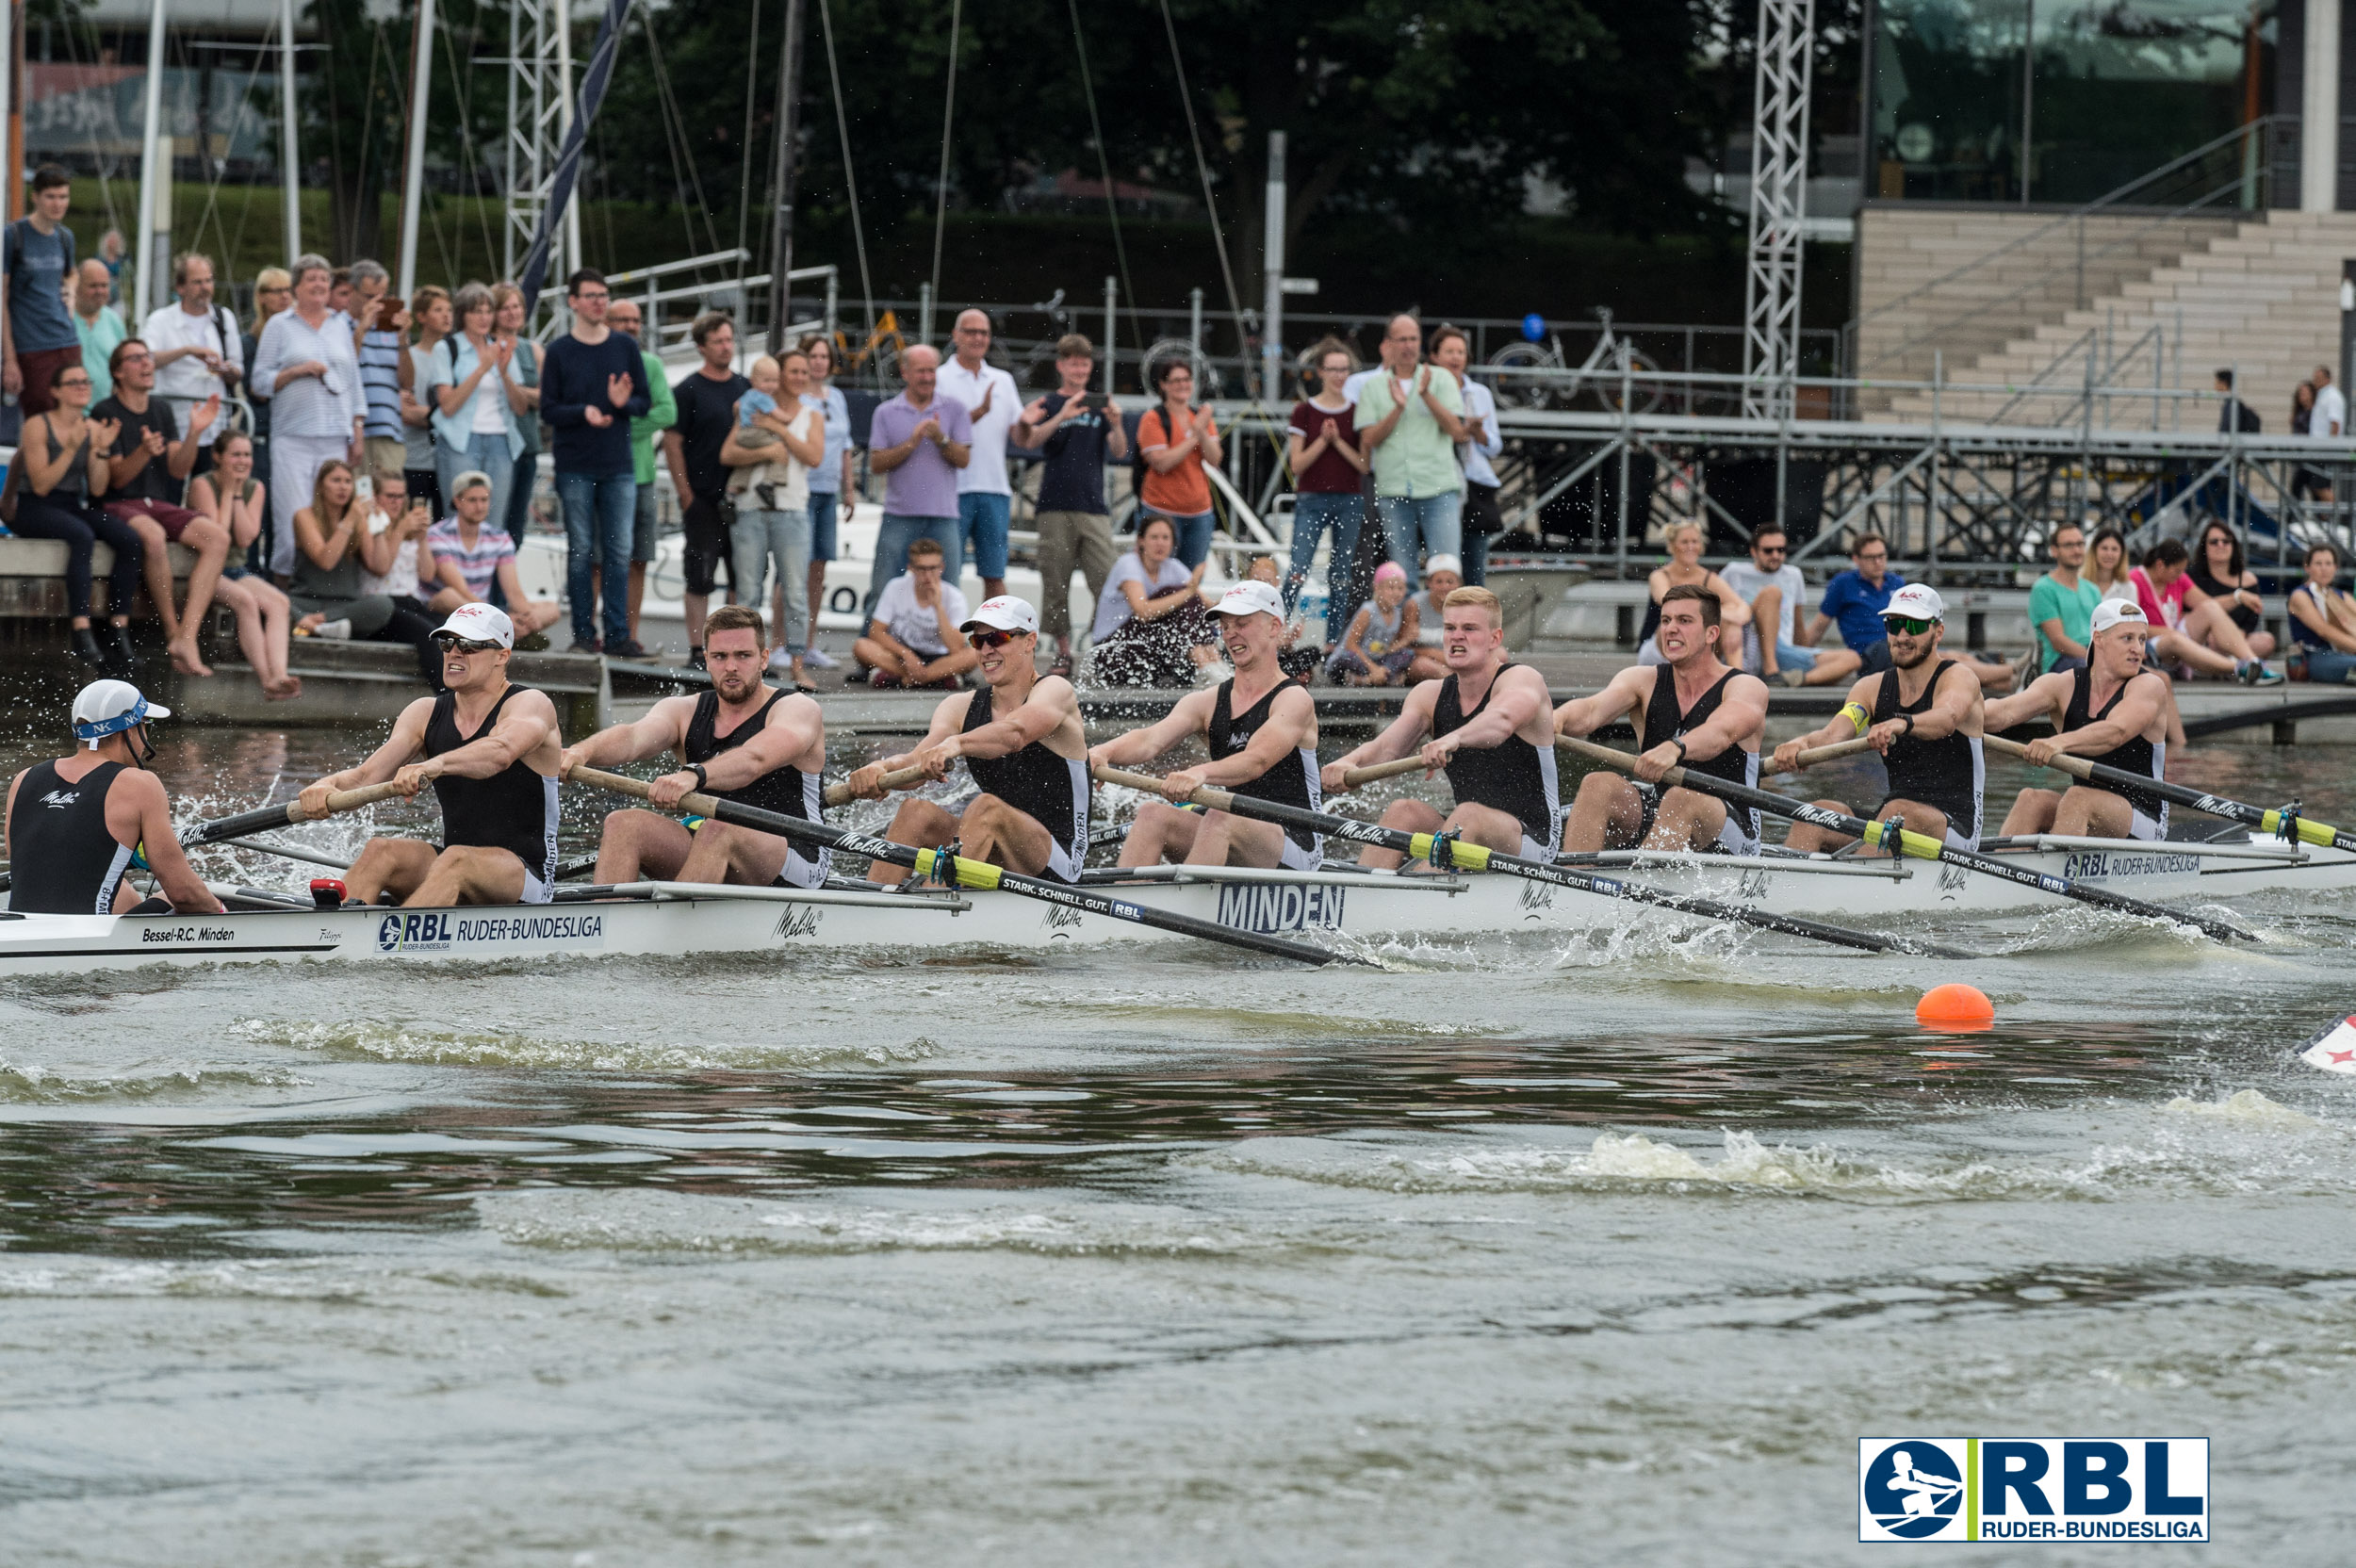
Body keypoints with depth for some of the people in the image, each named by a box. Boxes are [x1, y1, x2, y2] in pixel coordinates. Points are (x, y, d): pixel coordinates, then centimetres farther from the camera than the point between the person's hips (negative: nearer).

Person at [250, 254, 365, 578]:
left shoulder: (340, 329, 18)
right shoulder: (279, 326, 7)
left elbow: (354, 384, 20)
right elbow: (261, 379, 3)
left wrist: (357, 435, 13)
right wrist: (297, 371, -12)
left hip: (335, 438, 3)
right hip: (293, 438, -3)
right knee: (293, 517, -13)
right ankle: (284, 582, -8)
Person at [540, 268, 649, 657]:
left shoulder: (626, 347, 8)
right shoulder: (560, 352, 2)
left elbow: (646, 401, 10)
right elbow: (548, 410, -1)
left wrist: (624, 403, -12)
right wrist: (583, 412, -18)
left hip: (619, 467, 2)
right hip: (576, 468, -2)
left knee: (619, 552, -1)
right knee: (581, 551, 0)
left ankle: (618, 633, 1)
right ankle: (584, 633, 4)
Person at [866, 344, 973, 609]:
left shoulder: (954, 410, 8)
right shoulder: (886, 413, 7)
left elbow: (964, 459, 0)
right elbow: (876, 463, -1)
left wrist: (941, 439, -17)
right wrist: (911, 443, -12)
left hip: (943, 517, 0)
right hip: (899, 516, 0)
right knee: (882, 594, -2)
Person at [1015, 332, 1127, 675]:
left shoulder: (1101, 405, 13)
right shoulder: (1048, 404, 8)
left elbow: (1119, 452, 4)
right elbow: (1030, 441, -8)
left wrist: (1116, 425, -16)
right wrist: (1061, 417, -23)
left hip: (1094, 508, 1)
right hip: (1055, 506, -1)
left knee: (1106, 582, -9)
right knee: (1056, 585, -1)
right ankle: (1063, 653, 7)